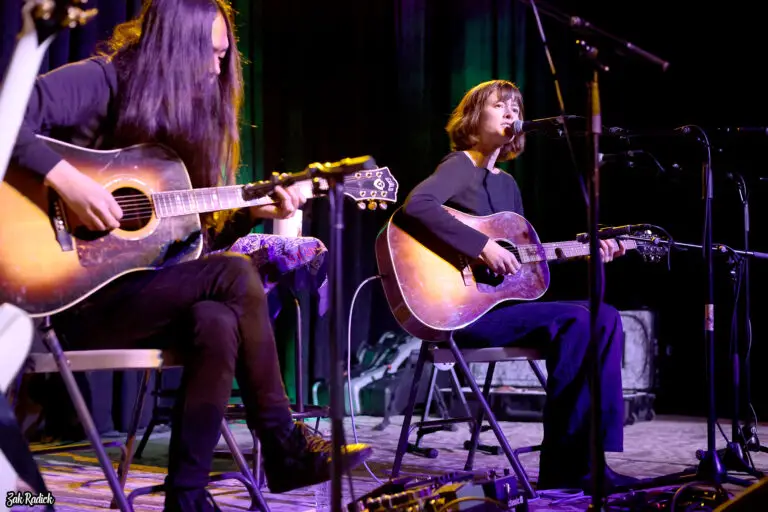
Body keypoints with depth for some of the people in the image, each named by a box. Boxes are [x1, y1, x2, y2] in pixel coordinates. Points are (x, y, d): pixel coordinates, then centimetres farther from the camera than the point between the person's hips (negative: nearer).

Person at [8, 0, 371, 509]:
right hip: (71, 293, -7)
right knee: (236, 276, -21)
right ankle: (285, 447, -11)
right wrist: (67, 180, -28)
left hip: (140, 287, 7)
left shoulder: (184, 116, 15)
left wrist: (252, 213, -2)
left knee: (217, 322, -25)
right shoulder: (97, 83, -7)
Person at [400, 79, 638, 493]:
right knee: (576, 320, -23)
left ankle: (591, 453, -6)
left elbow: (527, 257, 21)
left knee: (605, 317, -3)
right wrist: (482, 246, -29)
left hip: (504, 301, 9)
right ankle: (564, 467, -19)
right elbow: (416, 206, -26)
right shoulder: (460, 166, -5)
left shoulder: (507, 183, 20)